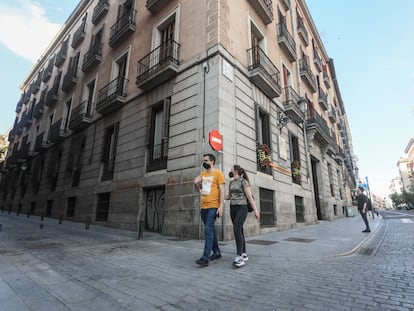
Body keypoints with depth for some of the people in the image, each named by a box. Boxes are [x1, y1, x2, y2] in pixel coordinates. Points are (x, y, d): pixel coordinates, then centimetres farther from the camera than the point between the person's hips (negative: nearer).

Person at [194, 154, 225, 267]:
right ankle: (217, 252, 28)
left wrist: (221, 206, -16)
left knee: (208, 230, -12)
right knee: (210, 230, 15)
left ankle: (206, 258, -8)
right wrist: (196, 183, 0)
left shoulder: (218, 173, -5)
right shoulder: (202, 174, 14)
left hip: (213, 206, -7)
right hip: (203, 206, 7)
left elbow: (222, 190, -9)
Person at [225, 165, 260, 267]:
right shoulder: (231, 183, 14)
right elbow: (229, 196, 22)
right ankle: (244, 254, 18)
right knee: (239, 231, 8)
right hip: (233, 208, 7)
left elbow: (250, 196, -13)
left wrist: (255, 210, -15)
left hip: (242, 208, -7)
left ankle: (239, 257, -22)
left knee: (237, 230, -22)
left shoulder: (244, 181, -9)